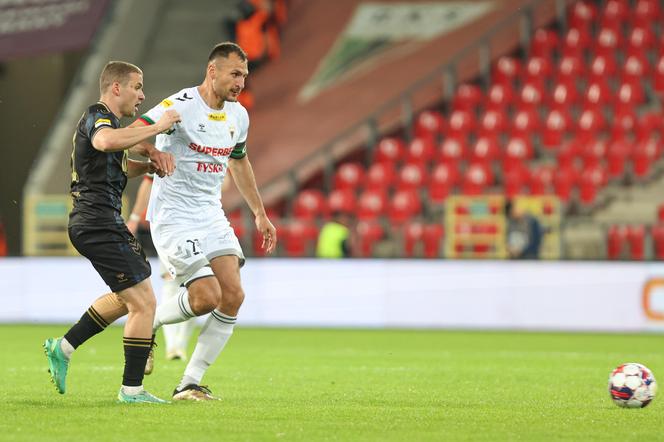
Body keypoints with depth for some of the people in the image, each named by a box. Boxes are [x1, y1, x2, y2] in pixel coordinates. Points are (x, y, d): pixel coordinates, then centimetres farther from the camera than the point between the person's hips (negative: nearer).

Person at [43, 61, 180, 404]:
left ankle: (62, 348, 26)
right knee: (143, 302, -9)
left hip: (92, 224, 11)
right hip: (99, 224, -11)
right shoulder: (97, 116, -12)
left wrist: (149, 163, 13)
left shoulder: (105, 119, 20)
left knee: (127, 297, 26)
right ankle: (132, 389, -6)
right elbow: (106, 141, -37)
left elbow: (121, 166, 34)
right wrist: (157, 128, -29)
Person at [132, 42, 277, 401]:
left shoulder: (238, 116, 8)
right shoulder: (181, 106, -16)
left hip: (212, 216, 7)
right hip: (174, 219, -7)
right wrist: (154, 153, -46)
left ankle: (190, 383, 1)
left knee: (233, 296, -7)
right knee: (207, 297, -17)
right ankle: (147, 324, 14)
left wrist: (259, 214, 27)